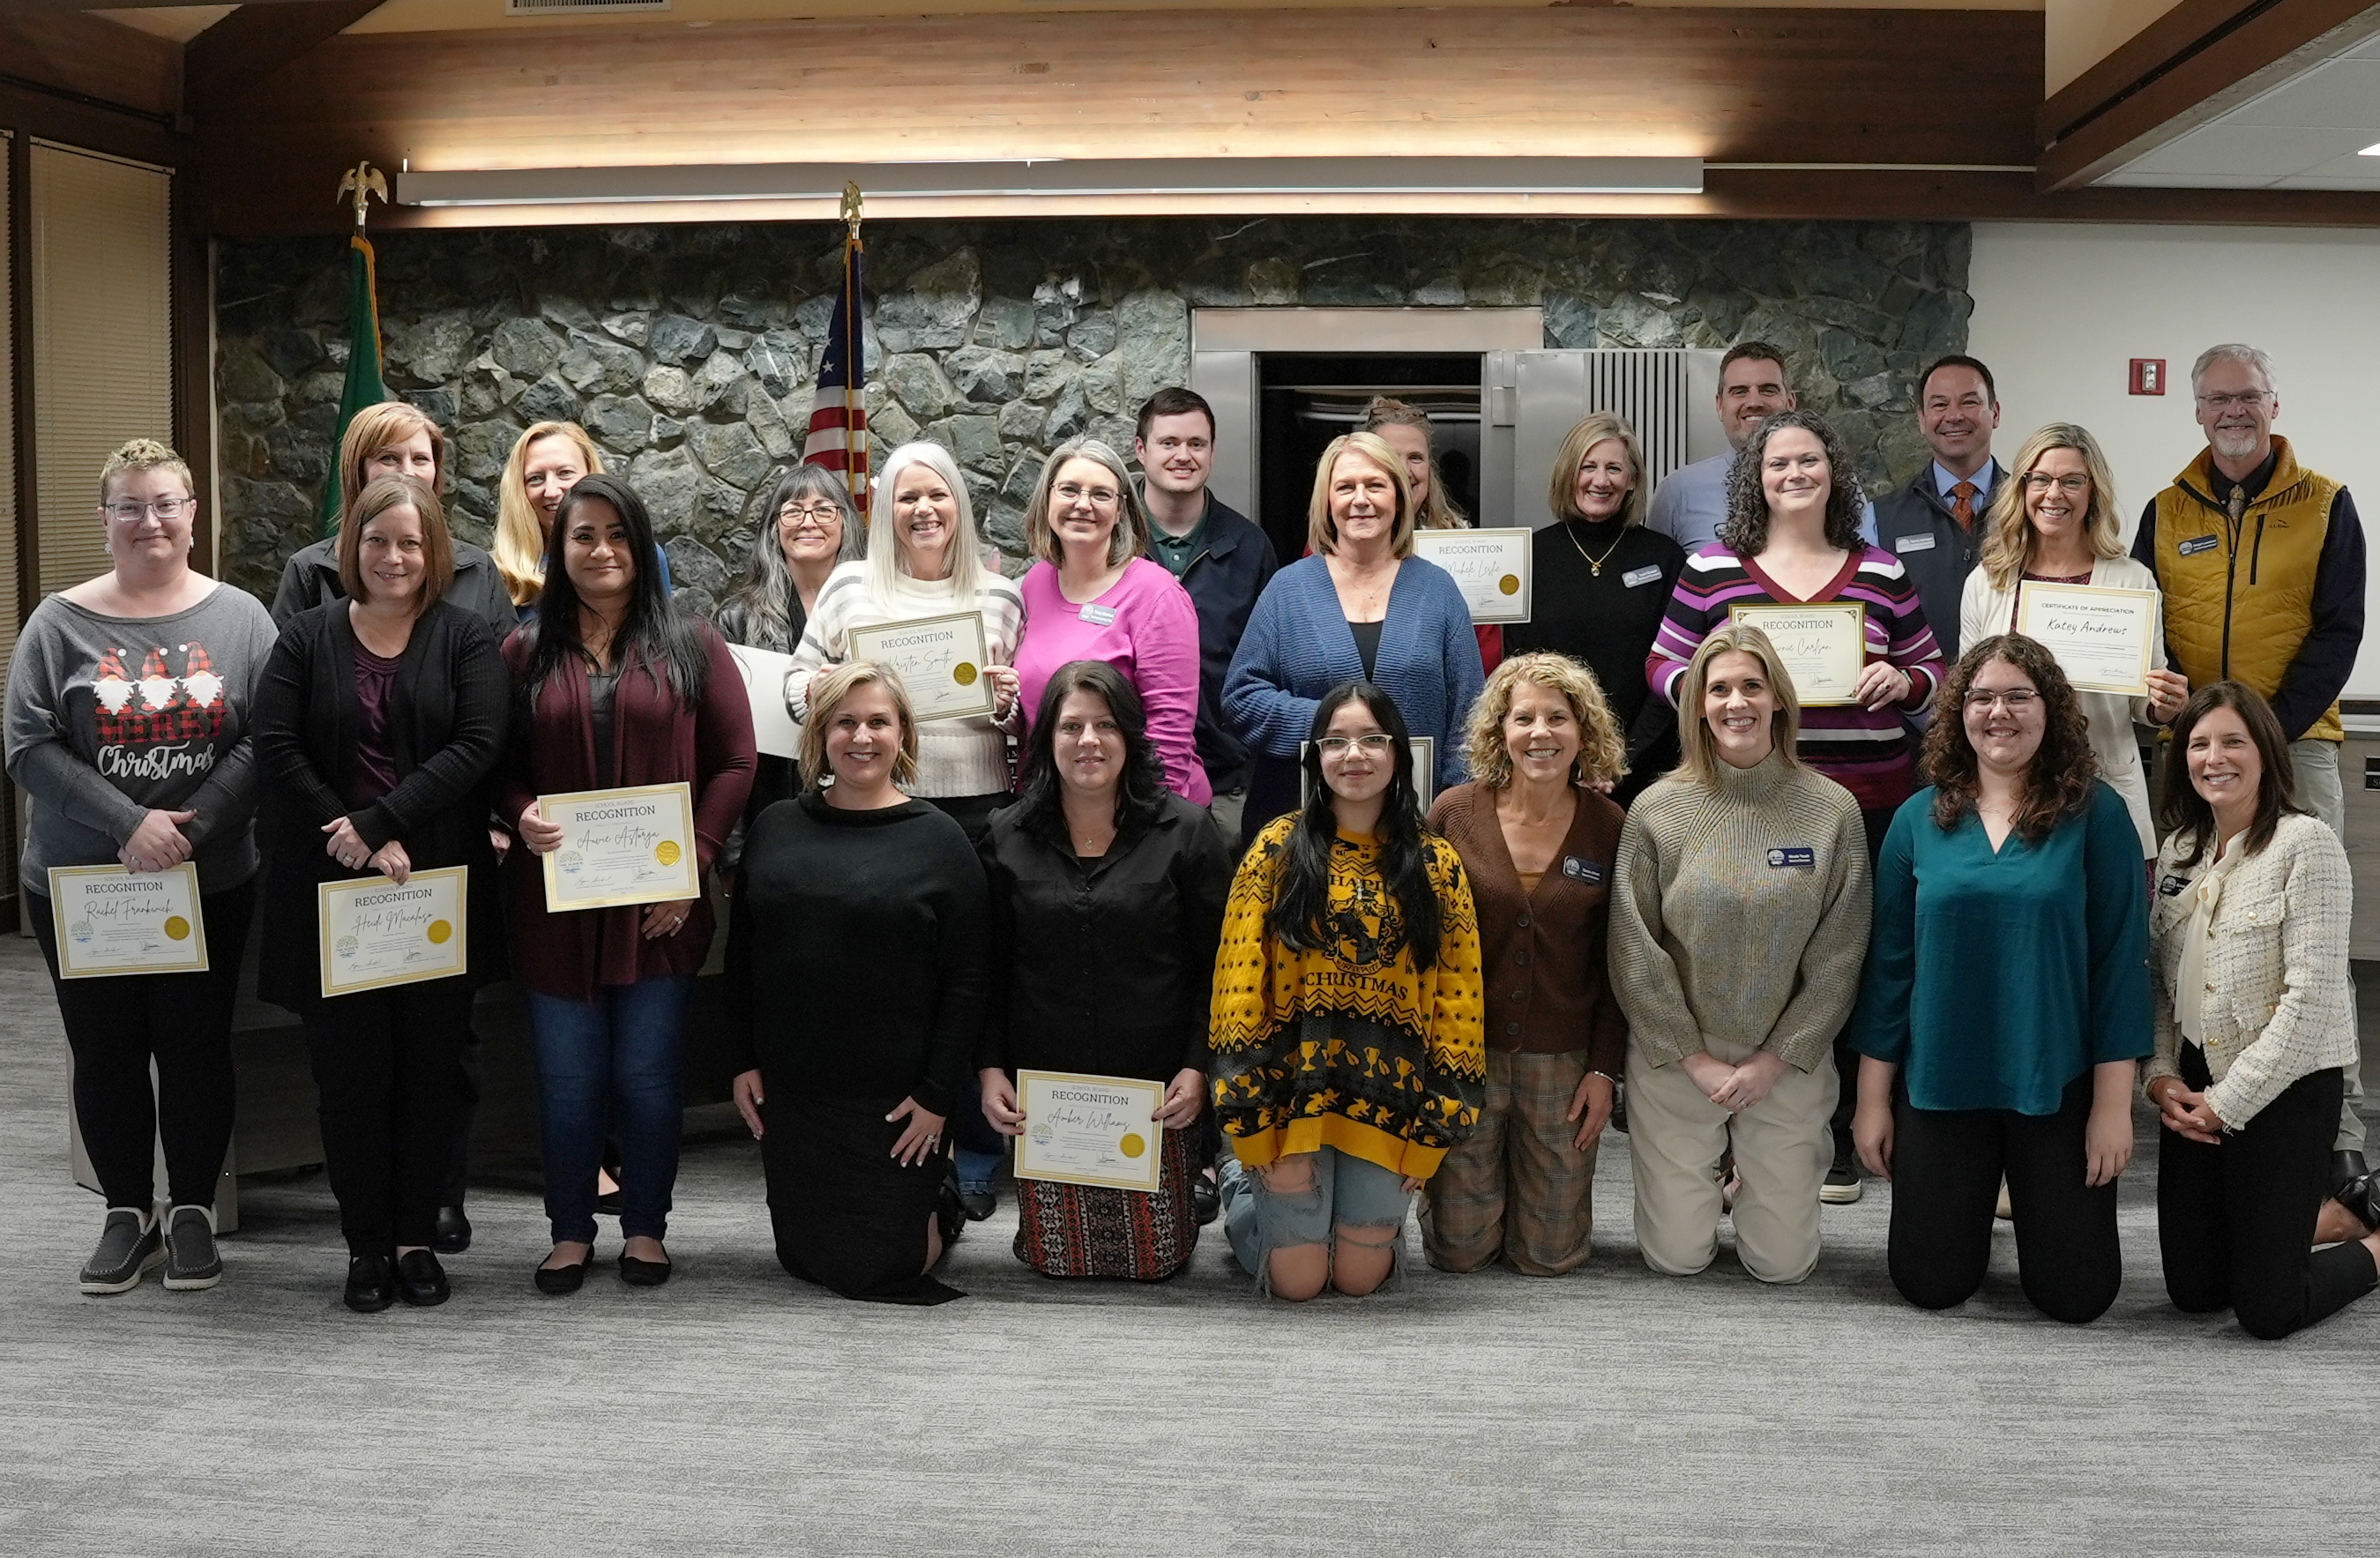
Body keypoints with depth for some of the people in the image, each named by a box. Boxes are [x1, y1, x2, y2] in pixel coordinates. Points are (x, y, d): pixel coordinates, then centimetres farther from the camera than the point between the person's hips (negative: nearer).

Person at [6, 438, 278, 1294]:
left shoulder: (240, 618, 1)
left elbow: (263, 742, -4)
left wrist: (191, 825, -16)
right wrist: (130, 824, -16)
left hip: (211, 883, 0)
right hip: (78, 885, 0)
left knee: (196, 1045, 7)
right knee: (105, 1049, 9)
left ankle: (193, 1211, 21)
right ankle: (128, 1212, 24)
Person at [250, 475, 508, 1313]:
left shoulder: (464, 638, 3)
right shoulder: (307, 638, 5)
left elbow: (478, 744, -10)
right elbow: (275, 749, -4)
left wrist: (380, 822, -17)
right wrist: (355, 842, -13)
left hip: (439, 889, 0)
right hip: (330, 890, 0)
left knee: (430, 1067, 7)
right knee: (350, 1069, 4)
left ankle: (417, 1236, 19)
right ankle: (366, 1243, 15)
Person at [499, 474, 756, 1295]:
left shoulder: (689, 644, 4)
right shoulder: (526, 651, 8)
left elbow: (734, 761, 0)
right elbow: (499, 765, 9)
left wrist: (694, 860, -8)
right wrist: (522, 816, -13)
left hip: (658, 904, -1)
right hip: (555, 903, 1)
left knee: (647, 1073, 5)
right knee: (568, 1078, 7)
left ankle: (645, 1229, 20)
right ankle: (570, 1231, 20)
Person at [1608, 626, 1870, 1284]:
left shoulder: (1832, 811, -5)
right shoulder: (1657, 810, -6)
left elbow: (1838, 958, -3)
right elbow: (1634, 954, -5)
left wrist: (1774, 1061, -8)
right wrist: (1696, 1059, -9)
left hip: (1787, 1068, 0)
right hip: (1674, 1062, 0)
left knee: (1783, 1263, 5)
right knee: (1676, 1257, 5)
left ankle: (1749, 1181, 37)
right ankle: (1702, 1180, 37)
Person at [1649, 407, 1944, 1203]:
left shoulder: (1881, 572, 10)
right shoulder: (1712, 568, 5)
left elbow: (1931, 673, 15)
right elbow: (1663, 664, 6)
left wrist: (1901, 681, -7)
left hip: (1865, 800, 2)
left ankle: (1838, 1143, 17)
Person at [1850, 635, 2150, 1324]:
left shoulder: (2096, 814, -6)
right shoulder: (1920, 819, 0)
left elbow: (2120, 958, -6)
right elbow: (1890, 961, 4)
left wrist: (2114, 1100, -9)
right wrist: (1872, 1098, 3)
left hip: (2059, 1085, -1)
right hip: (1939, 1083, 2)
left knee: (2076, 1295, 4)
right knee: (1930, 1285, 5)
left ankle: (2033, 1203, 35)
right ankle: (1977, 1206, 38)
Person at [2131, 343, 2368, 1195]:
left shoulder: (2325, 505, 3)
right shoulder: (2167, 511, 10)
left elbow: (2338, 630, -2)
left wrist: (2272, 729, -13)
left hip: (2296, 741, -2)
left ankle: (2336, 1130, -2)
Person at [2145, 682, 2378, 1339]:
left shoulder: (2306, 844, -13)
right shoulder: (2179, 852, 7)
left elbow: (2311, 998, -18)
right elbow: (2159, 980, 10)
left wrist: (2228, 1102, -15)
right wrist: (2162, 1076, -6)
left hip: (2284, 1089, -6)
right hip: (2196, 1088, 6)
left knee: (2266, 1311, -4)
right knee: (2192, 1291, 10)